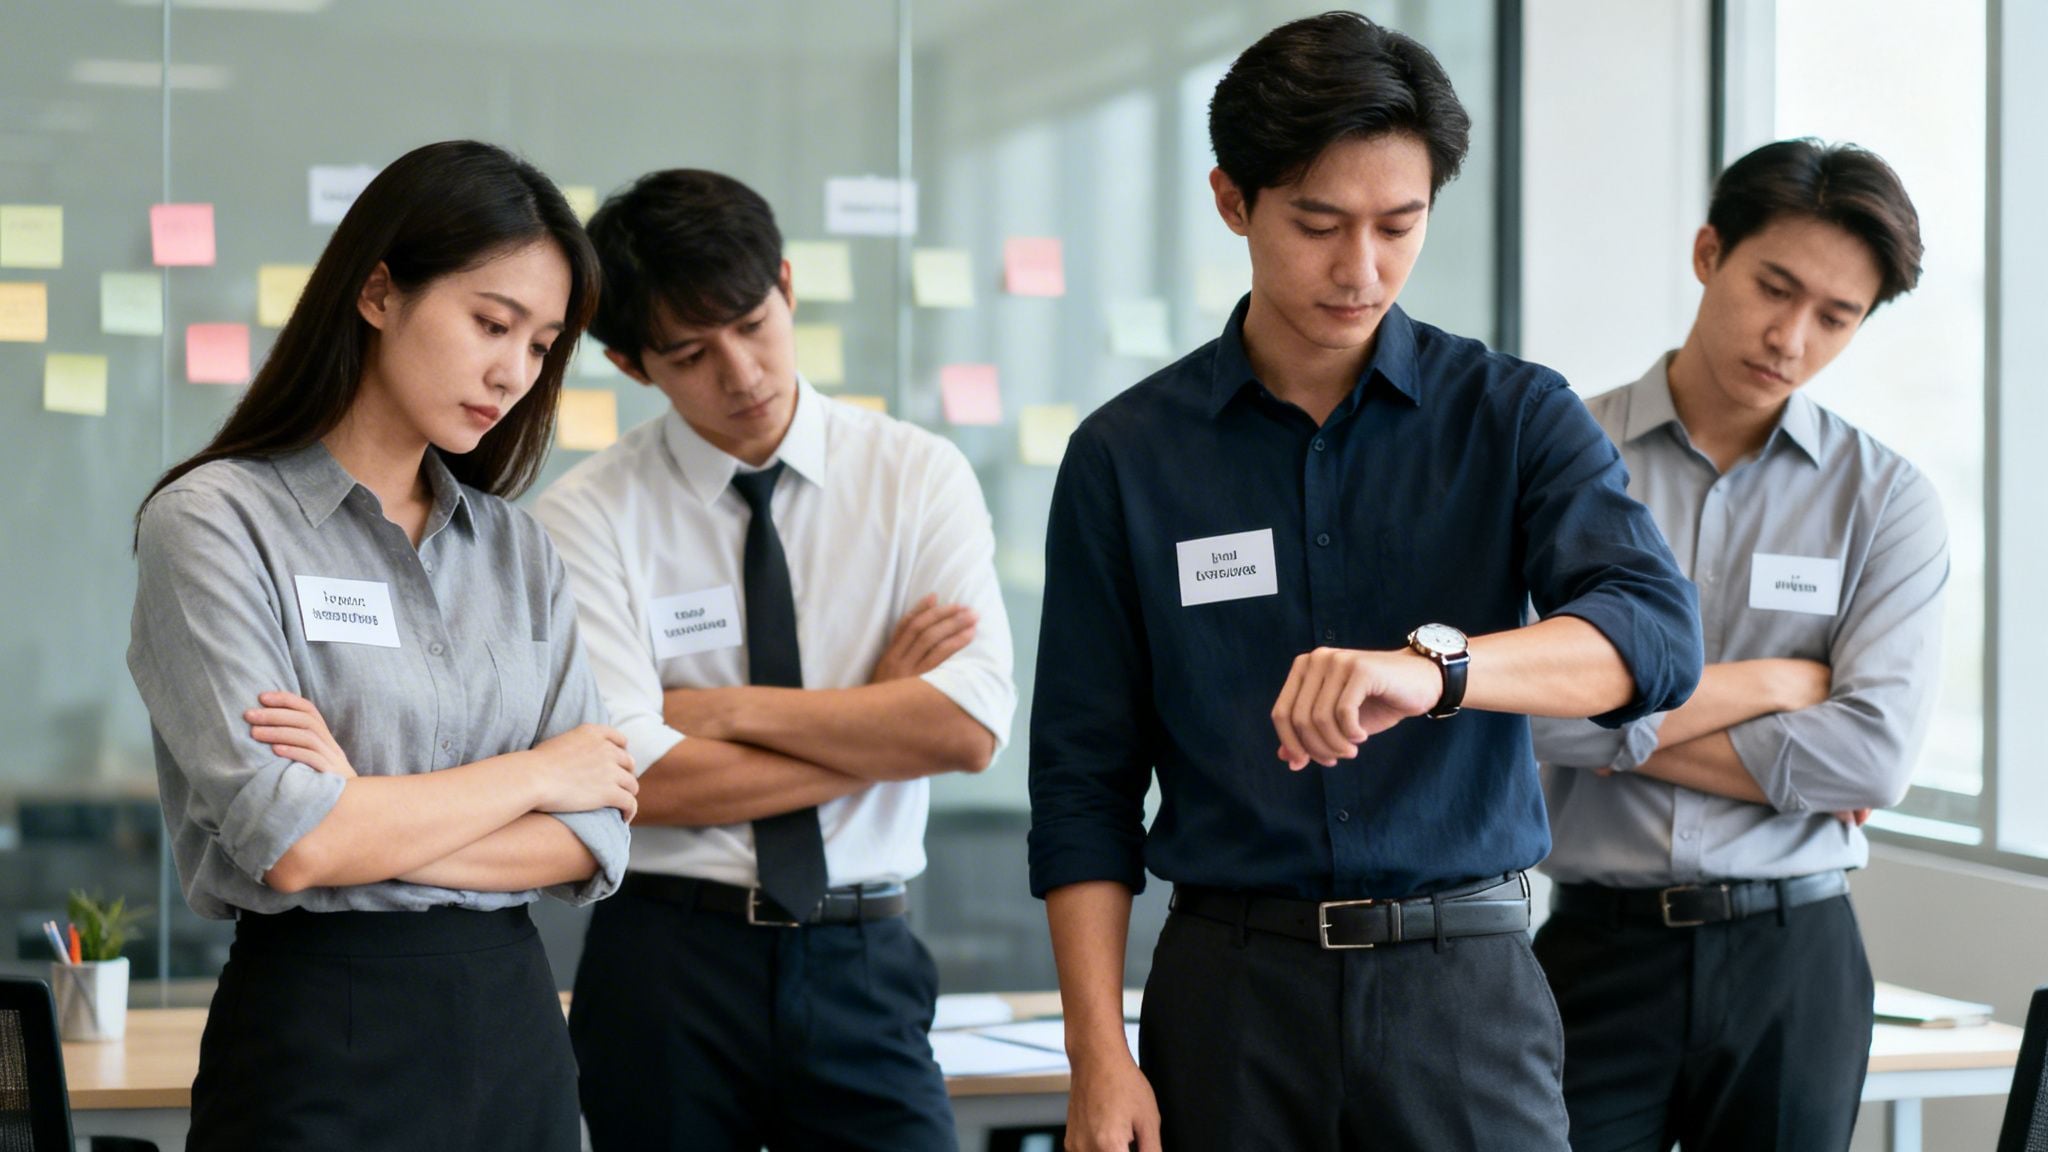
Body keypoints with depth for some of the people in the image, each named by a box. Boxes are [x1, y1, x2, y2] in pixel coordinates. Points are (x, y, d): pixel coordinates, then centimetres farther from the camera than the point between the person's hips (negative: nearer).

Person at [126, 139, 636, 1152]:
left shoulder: (516, 547, 9)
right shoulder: (213, 522, -7)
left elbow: (592, 837, 1)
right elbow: (291, 843, -17)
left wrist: (377, 822, -13)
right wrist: (533, 774, -5)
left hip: (515, 1016, 5)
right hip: (320, 1031, -5)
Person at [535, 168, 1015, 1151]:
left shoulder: (918, 478, 3)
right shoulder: (588, 517, -3)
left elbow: (968, 728, -10)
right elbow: (641, 780, -14)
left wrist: (730, 707, -10)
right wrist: (874, 721, -8)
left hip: (860, 964, 1)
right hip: (668, 968, -1)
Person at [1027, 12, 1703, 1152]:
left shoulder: (1515, 417, 1)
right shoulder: (1127, 456, 3)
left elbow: (1656, 632, -16)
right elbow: (1085, 781, 5)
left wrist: (1432, 667, -35)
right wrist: (1099, 1054, -5)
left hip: (1462, 983, 0)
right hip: (1231, 991, 1)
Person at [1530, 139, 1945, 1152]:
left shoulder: (1888, 500, 3)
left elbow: (1874, 754, -10)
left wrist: (1627, 734, -9)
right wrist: (1776, 682, -7)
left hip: (1793, 961, 1)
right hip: (1599, 948, -1)